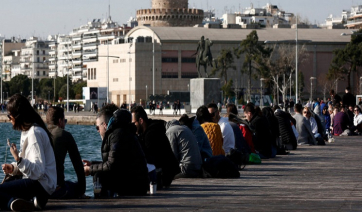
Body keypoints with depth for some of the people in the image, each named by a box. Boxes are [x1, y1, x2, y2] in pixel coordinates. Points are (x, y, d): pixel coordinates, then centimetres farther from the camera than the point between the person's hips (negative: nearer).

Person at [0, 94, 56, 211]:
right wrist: (13, 168, 3)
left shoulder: (34, 133, -15)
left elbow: (38, 171, -21)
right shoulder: (26, 132, 15)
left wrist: (19, 159, -31)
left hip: (41, 187, -11)